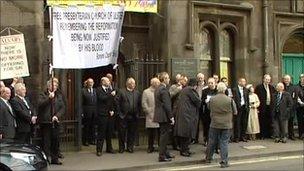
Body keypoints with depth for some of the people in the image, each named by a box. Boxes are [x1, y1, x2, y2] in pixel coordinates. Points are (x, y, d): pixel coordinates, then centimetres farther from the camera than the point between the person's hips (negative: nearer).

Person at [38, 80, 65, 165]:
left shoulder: (59, 96, 13)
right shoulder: (43, 95, 1)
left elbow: (63, 107, 5)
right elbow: (40, 104, -17)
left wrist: (57, 116, -9)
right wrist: (49, 98, -24)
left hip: (55, 122, 4)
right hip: (45, 122, -4)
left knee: (55, 140, 9)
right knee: (46, 141, -3)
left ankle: (54, 158, 19)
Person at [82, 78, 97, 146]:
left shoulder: (95, 90, 9)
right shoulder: (83, 91, -3)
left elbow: (98, 101, 7)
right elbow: (81, 102, -6)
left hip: (94, 111, 4)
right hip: (87, 111, -4)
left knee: (93, 126, 10)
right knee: (86, 126, 3)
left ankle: (92, 140, 20)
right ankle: (85, 141, 11)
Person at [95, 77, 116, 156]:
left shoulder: (110, 90, 14)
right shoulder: (99, 90, -3)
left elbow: (114, 102, 14)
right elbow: (102, 98, -21)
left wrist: (113, 110, 1)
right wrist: (111, 94, -13)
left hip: (110, 114, 6)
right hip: (102, 114, -5)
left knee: (109, 132, 11)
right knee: (101, 133, -1)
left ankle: (109, 148, 23)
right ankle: (99, 150, 5)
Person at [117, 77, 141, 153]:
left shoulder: (137, 93, 11)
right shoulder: (122, 92, 2)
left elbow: (139, 104, 10)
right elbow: (118, 103, -2)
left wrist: (138, 113, 3)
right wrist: (120, 113, -7)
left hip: (134, 117, 3)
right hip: (123, 116, -2)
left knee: (132, 133, 7)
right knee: (122, 133, 2)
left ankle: (130, 147, 18)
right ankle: (121, 147, 14)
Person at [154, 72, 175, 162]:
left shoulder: (158, 89, 14)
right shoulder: (164, 90, -17)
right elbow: (167, 105, -20)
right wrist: (171, 117, -17)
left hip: (160, 115, 10)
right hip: (164, 116, -10)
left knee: (164, 135, 18)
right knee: (164, 135, -4)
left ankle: (165, 153, 28)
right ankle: (162, 156, 0)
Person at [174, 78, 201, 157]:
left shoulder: (183, 90, 18)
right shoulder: (190, 90, -11)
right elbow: (197, 100, -10)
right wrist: (199, 104, 11)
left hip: (181, 114, 10)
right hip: (188, 114, -10)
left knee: (183, 132, 13)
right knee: (187, 133, -5)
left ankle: (183, 149, 19)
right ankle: (184, 150, -2)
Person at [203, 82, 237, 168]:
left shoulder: (212, 99, -6)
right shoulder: (230, 100, -11)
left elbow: (209, 108, 12)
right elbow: (235, 112, -2)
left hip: (215, 124, 2)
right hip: (226, 125, -1)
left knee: (212, 141, 14)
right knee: (224, 142, 3)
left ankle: (208, 158, 28)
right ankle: (224, 161, 4)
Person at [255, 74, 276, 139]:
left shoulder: (271, 87, 12)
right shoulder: (259, 87, -5)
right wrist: (257, 107, -12)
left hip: (270, 107, 5)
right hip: (262, 107, -5)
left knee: (269, 122, 9)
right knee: (262, 122, 0)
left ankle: (269, 134, 18)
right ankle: (262, 135, 7)